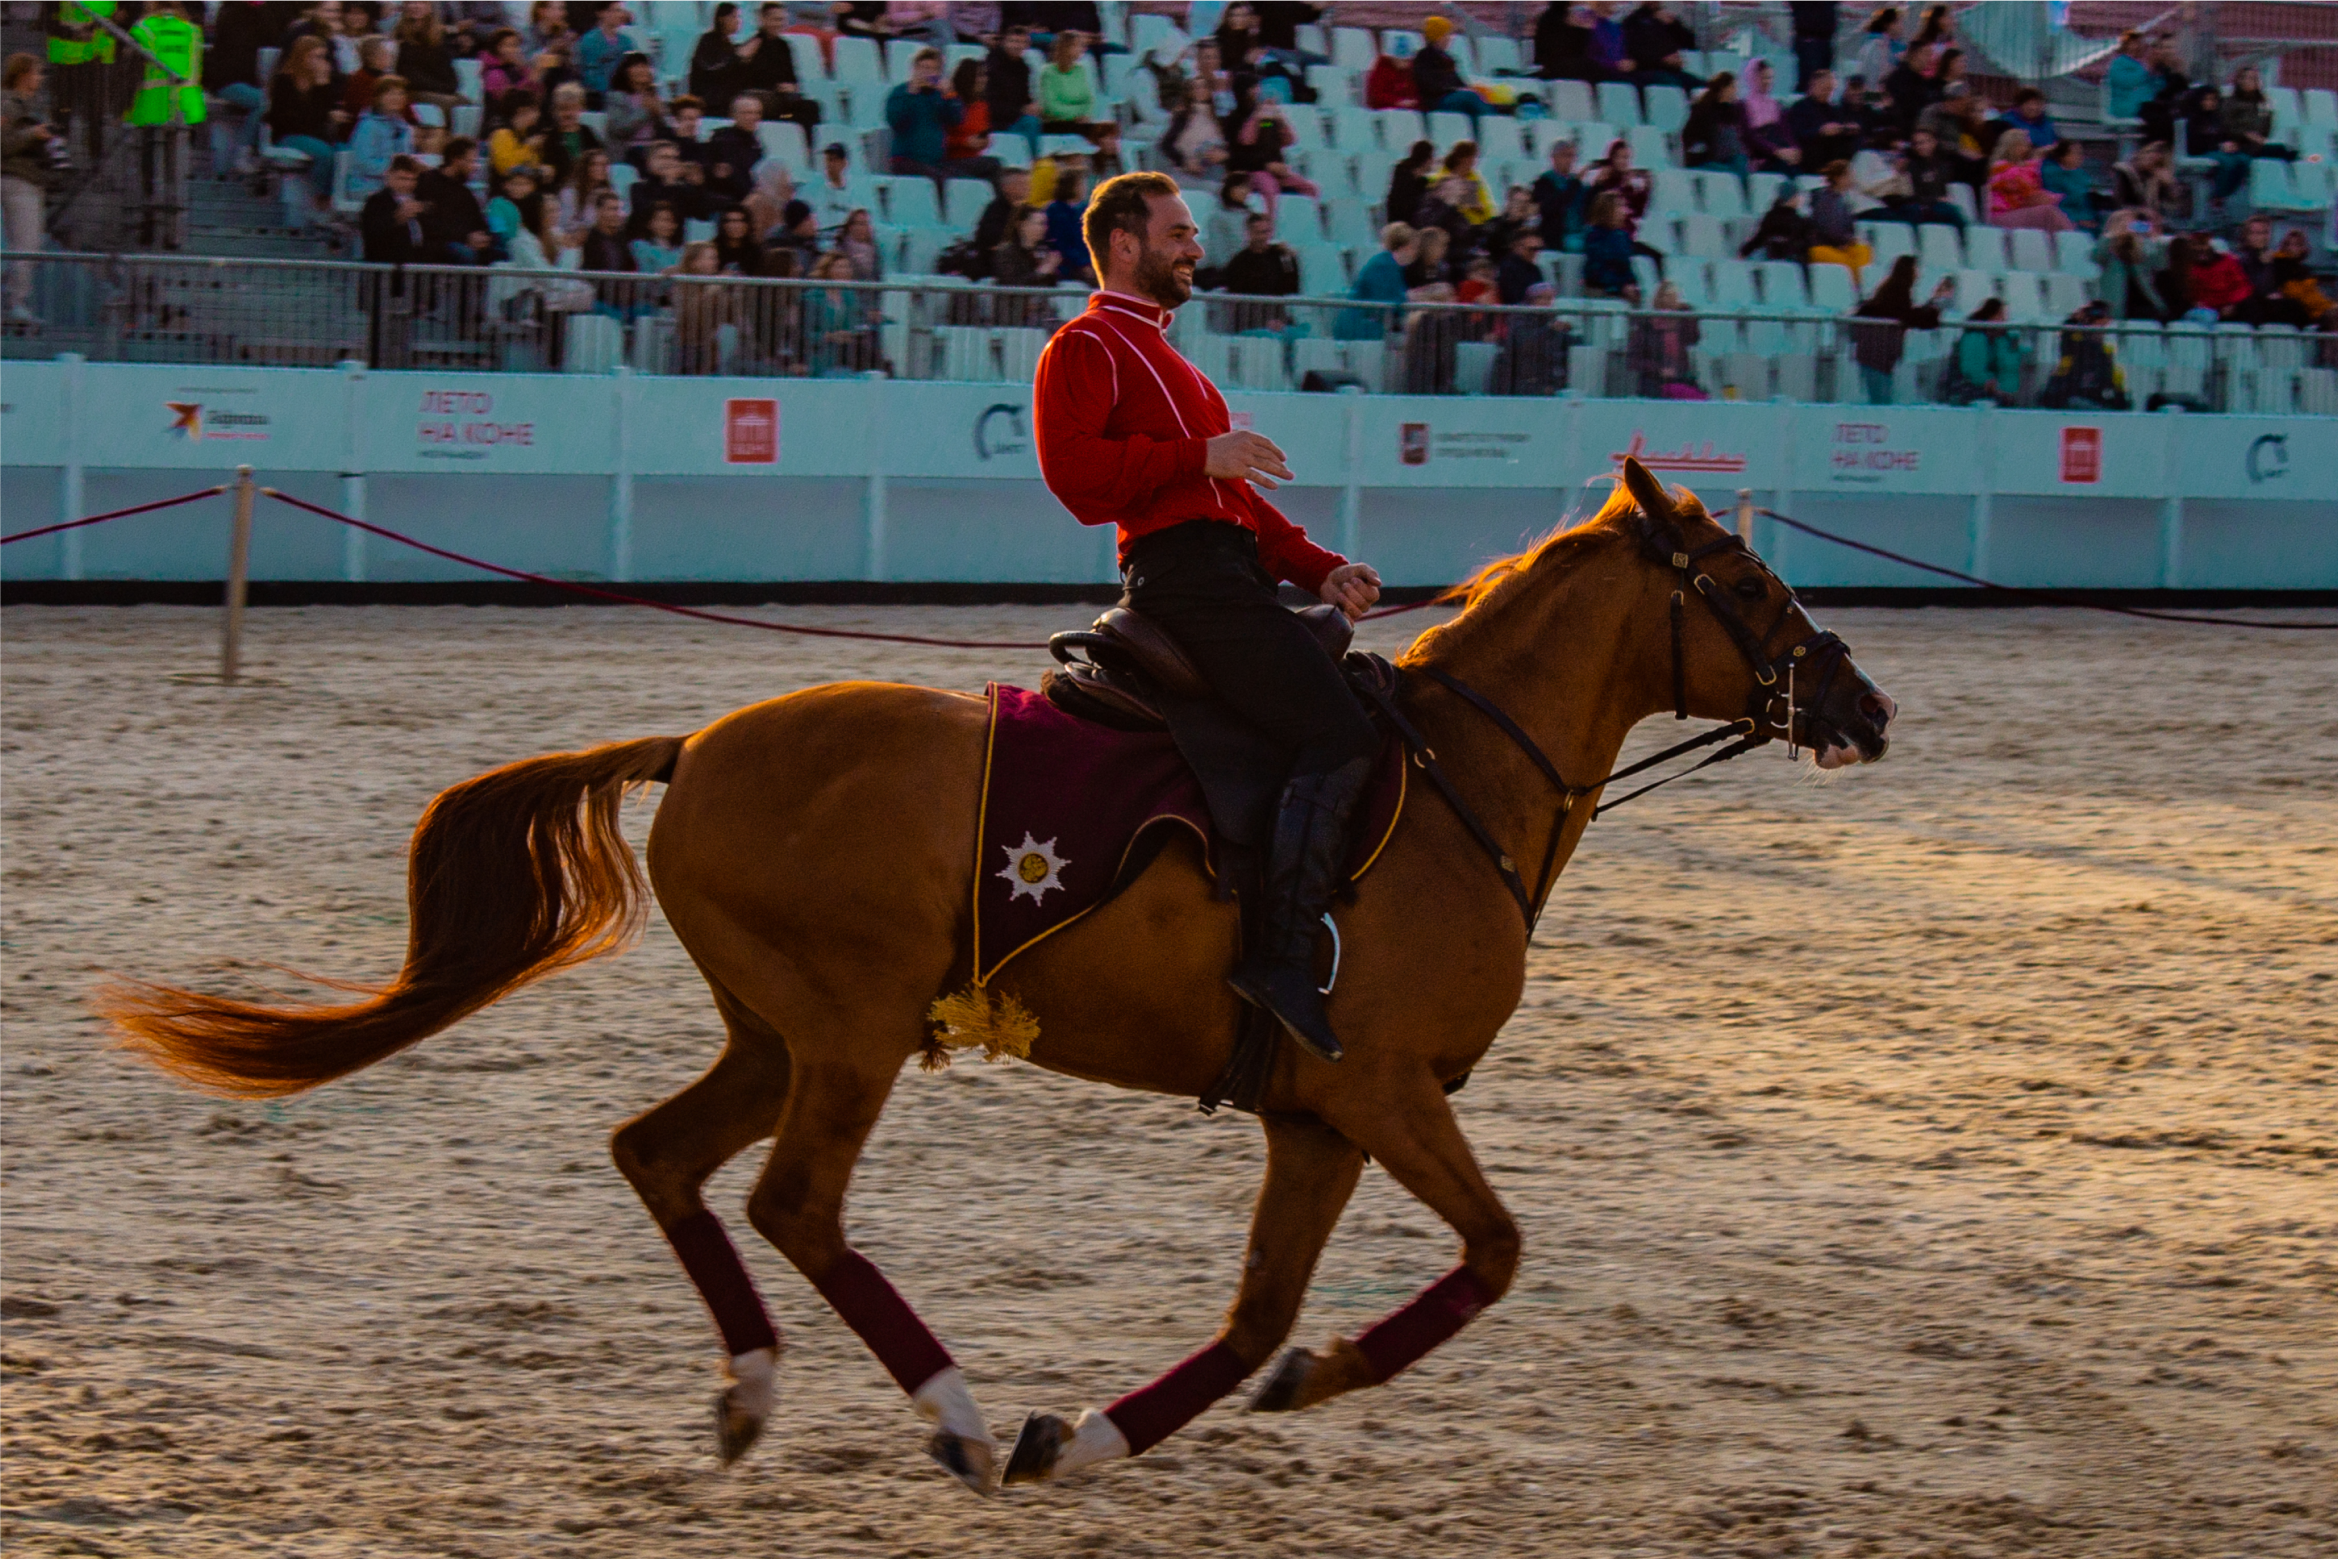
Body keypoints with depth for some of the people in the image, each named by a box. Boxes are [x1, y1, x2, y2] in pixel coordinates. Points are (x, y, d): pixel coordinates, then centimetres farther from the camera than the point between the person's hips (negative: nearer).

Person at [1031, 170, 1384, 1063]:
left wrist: (1321, 571, 17)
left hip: (1231, 571, 10)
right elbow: (1075, 469, -16)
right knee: (1339, 737, -23)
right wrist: (1200, 457, -19)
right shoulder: (1086, 349, 1)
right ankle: (1280, 955, -28)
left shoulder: (1164, 361, 32)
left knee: (1364, 714, 7)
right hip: (1185, 576, -10)